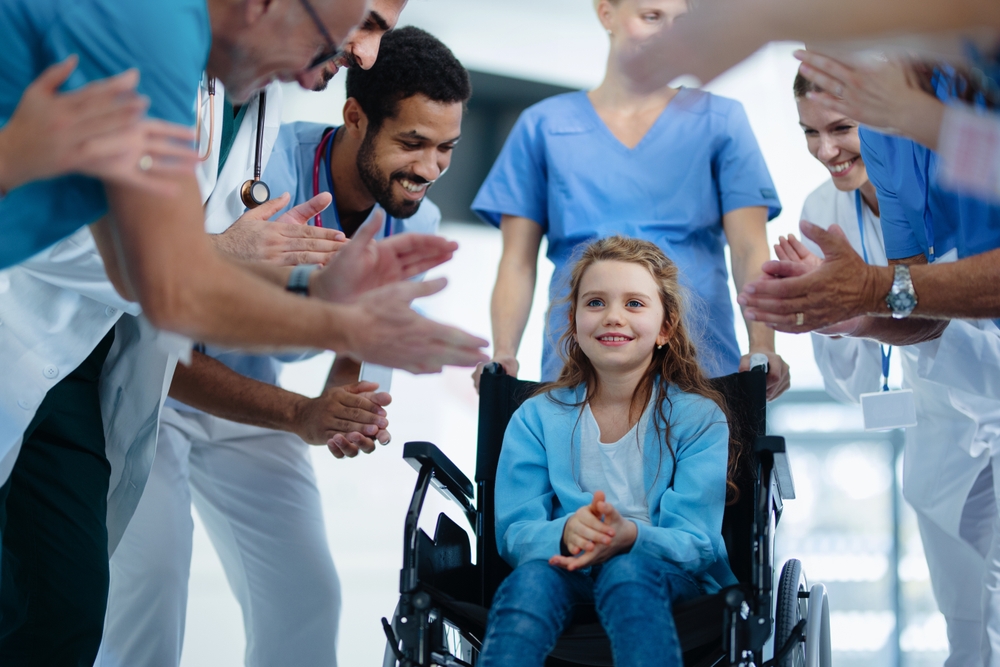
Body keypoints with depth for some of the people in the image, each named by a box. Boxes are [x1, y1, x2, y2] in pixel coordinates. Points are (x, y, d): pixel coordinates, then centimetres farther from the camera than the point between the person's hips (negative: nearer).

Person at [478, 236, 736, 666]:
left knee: (627, 572, -37)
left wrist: (629, 536, -30)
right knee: (534, 574, -34)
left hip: (676, 577, -1)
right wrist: (565, 532, -25)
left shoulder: (699, 418, 5)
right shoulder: (537, 418, 11)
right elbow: (513, 532, 0)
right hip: (568, 568, 1)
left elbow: (695, 543, -6)